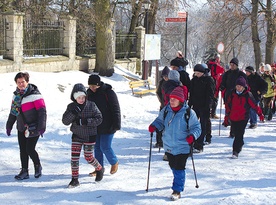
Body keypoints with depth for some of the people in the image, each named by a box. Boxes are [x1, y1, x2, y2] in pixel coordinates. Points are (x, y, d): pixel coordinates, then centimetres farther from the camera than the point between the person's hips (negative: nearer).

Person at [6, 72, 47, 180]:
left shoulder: (34, 94, -14)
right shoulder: (16, 95, 7)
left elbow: (42, 111, -15)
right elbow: (13, 111, 19)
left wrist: (41, 126, -20)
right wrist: (9, 125, 20)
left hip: (33, 128, -7)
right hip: (21, 128, 7)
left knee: (30, 149, -9)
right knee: (22, 150, 8)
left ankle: (38, 166, 17)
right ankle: (24, 171, 19)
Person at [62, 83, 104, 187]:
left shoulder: (91, 105, -9)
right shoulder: (71, 107, -2)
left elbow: (99, 119, -11)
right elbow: (65, 121, -4)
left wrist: (85, 121, -22)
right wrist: (73, 113, -22)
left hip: (89, 136, -2)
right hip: (77, 136, 2)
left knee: (88, 157, 6)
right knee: (74, 157, -4)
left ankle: (99, 169, 35)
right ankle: (74, 179, 6)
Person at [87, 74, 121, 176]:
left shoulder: (108, 93, -13)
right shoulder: (89, 93, 6)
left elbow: (116, 109, -12)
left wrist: (116, 125, -15)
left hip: (107, 127, -6)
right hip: (95, 127, 6)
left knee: (105, 147, -6)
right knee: (97, 147, 9)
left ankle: (114, 163, 20)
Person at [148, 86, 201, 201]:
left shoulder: (188, 113, -14)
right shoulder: (166, 110, -2)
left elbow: (196, 127, -8)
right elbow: (160, 121, 11)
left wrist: (192, 136, -26)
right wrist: (154, 126, -9)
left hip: (182, 147, -5)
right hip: (168, 146, 5)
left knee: (179, 168, -4)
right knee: (173, 166, 21)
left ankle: (177, 190, 5)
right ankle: (179, 181, 46)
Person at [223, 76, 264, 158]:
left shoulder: (248, 95, -6)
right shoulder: (232, 94, 3)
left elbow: (254, 105, 1)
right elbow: (228, 105, 12)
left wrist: (260, 114, 5)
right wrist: (227, 116, 13)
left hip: (243, 118, -4)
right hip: (233, 118, 4)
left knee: (239, 134, -12)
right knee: (236, 133, 14)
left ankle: (236, 151, -15)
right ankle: (239, 145, 39)